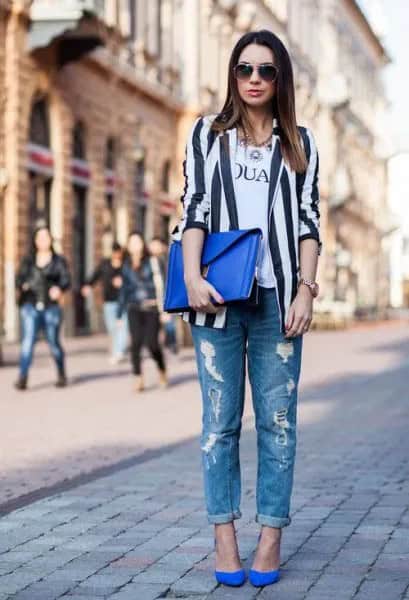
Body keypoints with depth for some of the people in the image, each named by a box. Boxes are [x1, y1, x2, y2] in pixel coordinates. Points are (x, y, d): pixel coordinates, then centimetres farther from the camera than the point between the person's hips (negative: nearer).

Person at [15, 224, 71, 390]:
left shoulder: (59, 261, 6)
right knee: (28, 340, -15)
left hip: (51, 307, -1)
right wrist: (22, 286, -18)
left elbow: (66, 279, -6)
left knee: (54, 343, 6)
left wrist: (59, 288, -29)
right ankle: (22, 377, -20)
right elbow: (19, 278, 6)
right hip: (30, 306, 1)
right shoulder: (28, 260, 12)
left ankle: (61, 374, 28)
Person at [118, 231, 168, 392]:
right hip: (134, 309, 3)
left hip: (152, 307, -3)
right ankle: (138, 379, -7)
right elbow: (124, 290, 19)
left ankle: (162, 370, 18)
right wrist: (119, 314, 18)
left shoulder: (153, 262, 3)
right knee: (136, 342, -11)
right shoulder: (127, 266, 14)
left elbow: (161, 285, -2)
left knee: (151, 343, -10)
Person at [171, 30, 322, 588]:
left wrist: (306, 289, -4)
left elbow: (309, 221, 8)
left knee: (277, 420, -1)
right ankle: (224, 535, 3)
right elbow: (193, 208, 4)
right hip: (219, 296, 0)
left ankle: (272, 534, 4)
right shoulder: (207, 134, 11)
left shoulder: (300, 143, 13)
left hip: (277, 295, 1)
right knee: (221, 420, 0)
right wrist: (193, 276, -10)